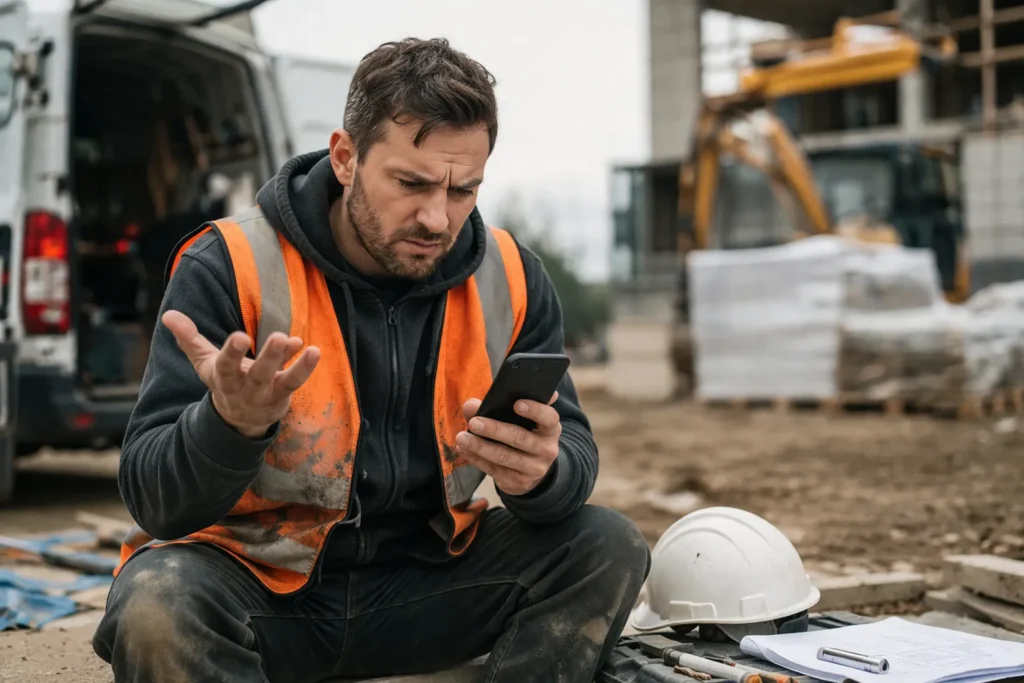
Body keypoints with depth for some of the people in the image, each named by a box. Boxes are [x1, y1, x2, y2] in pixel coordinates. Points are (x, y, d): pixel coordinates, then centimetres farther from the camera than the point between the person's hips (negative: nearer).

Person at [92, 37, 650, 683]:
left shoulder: (512, 279, -3)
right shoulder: (231, 268, -15)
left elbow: (574, 456, -4)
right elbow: (153, 500, -17)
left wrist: (540, 472, -29)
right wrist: (231, 421, -40)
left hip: (423, 574, 4)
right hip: (256, 577, -3)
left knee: (609, 546, -14)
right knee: (156, 610, -35)